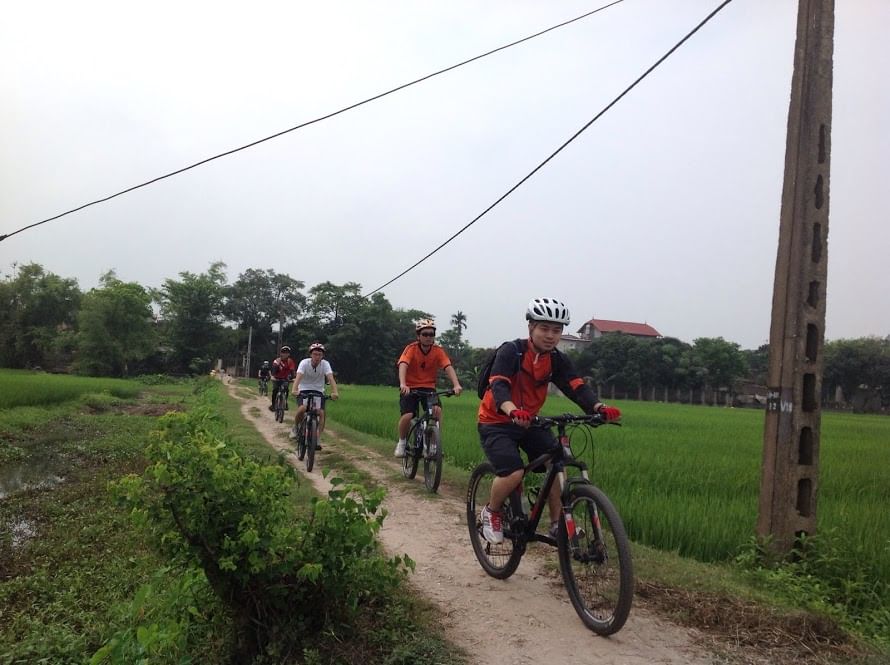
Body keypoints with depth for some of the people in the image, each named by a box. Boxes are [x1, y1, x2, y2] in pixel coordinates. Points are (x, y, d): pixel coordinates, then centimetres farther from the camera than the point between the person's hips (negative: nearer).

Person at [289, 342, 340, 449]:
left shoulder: (325, 364, -14)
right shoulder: (304, 362, -17)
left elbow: (330, 378, -27)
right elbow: (298, 376, -32)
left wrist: (335, 392, -44)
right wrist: (295, 390, -50)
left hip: (318, 391, 2)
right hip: (304, 390, -2)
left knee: (321, 413, -16)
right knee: (302, 409, -28)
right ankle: (295, 427, 2)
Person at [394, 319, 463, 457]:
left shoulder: (438, 351, -9)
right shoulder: (411, 349, -16)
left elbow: (448, 367, -21)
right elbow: (403, 365, -31)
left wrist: (456, 385, -39)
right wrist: (402, 384, -49)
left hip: (428, 387, 2)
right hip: (410, 388, -2)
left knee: (437, 410, -24)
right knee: (407, 416, -22)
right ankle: (402, 442, 7)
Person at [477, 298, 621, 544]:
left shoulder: (557, 360, -3)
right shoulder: (511, 351, -20)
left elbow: (576, 387, -15)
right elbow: (498, 386, -34)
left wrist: (599, 407, -36)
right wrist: (513, 411, -55)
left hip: (529, 422, 5)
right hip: (496, 422, -5)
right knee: (513, 473, -24)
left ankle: (557, 524, 3)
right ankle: (491, 512, 4)